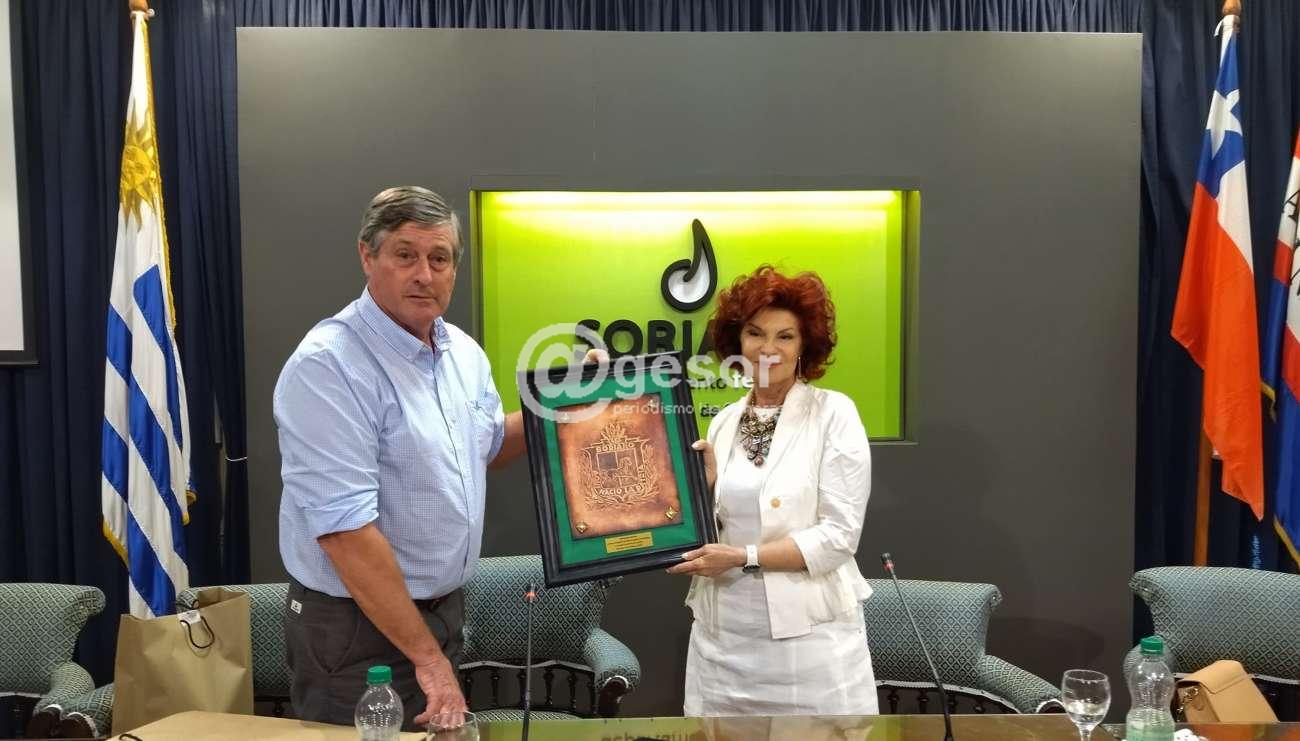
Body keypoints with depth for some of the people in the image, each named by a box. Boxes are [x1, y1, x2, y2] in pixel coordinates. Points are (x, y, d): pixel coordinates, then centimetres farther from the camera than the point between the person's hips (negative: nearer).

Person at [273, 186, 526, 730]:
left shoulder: (463, 350, 3)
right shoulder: (328, 366, -23)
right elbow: (344, 530, -27)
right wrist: (425, 654, -24)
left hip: (443, 608, 8)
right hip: (359, 626, -8)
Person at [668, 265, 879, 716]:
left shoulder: (833, 413, -5)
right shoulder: (723, 422, 8)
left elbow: (839, 535, -11)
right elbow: (710, 532, 12)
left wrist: (743, 557, -15)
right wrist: (704, 484, -6)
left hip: (809, 634, -4)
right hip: (722, 635, 4)